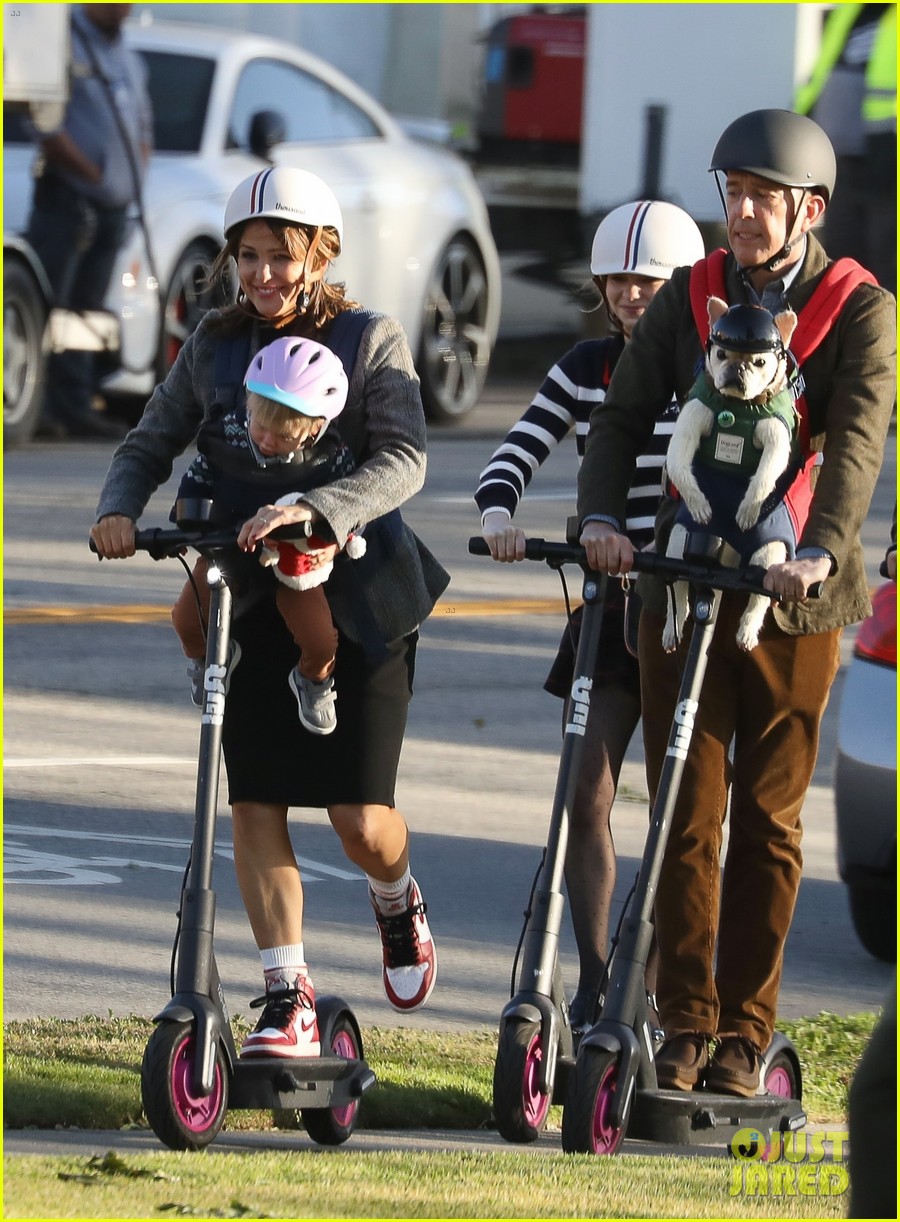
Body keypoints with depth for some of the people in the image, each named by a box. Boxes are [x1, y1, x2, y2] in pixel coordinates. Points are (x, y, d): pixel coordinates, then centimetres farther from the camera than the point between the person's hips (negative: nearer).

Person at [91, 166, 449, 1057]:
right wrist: (119, 511, -14)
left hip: (357, 593, -3)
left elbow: (402, 461, -18)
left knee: (360, 816, -6)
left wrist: (314, 510, -35)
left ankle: (397, 899, 30)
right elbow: (151, 443, 7)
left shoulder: (372, 341, -5)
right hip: (251, 598, 3)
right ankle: (289, 1002, 0)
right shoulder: (216, 347, 6)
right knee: (252, 804, -6)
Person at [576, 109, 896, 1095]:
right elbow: (624, 412, -2)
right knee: (686, 814, 0)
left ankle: (744, 1033, 10)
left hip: (794, 597, -2)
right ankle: (684, 1025, 6)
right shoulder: (691, 296, 6)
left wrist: (818, 551, -34)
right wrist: (601, 517, -21)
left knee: (767, 823, 4)